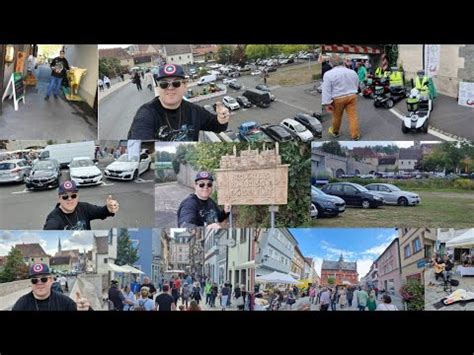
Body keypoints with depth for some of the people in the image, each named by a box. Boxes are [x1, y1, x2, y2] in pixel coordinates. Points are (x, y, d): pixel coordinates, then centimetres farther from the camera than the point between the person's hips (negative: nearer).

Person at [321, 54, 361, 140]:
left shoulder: (328, 74, -11)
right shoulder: (353, 72, 6)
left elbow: (326, 90, -14)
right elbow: (357, 85, 18)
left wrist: (327, 103, -11)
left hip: (338, 98, -3)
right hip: (352, 96, 3)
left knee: (337, 116, 14)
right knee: (353, 116, 5)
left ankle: (335, 132, 33)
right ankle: (355, 135, 5)